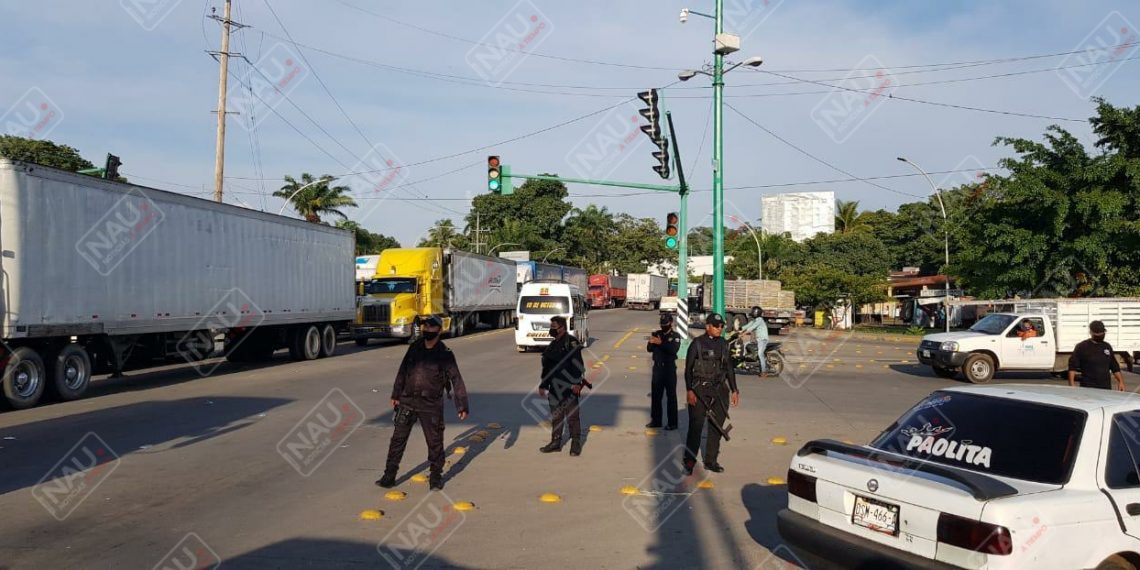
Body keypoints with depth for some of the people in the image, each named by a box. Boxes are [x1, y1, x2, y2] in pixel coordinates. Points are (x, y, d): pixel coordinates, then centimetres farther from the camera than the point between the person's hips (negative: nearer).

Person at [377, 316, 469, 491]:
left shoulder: (445, 354, -6)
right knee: (398, 438, 4)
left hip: (431, 405, -3)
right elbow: (402, 372, 14)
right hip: (407, 402, 3)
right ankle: (389, 476, 13)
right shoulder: (414, 347, 5)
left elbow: (456, 380, -6)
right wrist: (396, 394, 14)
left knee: (435, 442, 5)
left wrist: (462, 405, -9)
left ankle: (435, 476, 21)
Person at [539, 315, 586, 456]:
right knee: (555, 416, 14)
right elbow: (547, 368, 21)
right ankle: (555, 442, 24)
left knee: (572, 415, -1)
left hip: (569, 387, -8)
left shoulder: (571, 342, -10)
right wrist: (543, 385, 20)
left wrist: (577, 383, -24)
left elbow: (578, 364, -18)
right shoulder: (552, 345, 16)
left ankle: (576, 444, 8)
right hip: (555, 388, 8)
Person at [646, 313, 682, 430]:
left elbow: (674, 349, -20)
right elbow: (649, 349, 2)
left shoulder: (675, 336, -3)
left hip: (669, 369, -4)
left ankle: (672, 423, 4)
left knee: (671, 396, 0)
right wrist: (651, 342, -20)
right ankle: (656, 420, 20)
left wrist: (661, 343, -30)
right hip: (657, 368, 5)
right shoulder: (656, 334, 9)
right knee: (655, 395, 9)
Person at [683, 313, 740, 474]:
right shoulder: (697, 343, -5)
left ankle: (711, 461, 20)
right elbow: (688, 368, -6)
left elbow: (729, 368, 17)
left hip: (719, 390, 5)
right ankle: (689, 461, 2)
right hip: (700, 390, -5)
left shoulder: (723, 344, 10)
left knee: (717, 426, 9)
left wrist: (734, 390, 14)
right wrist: (689, 390, -13)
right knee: (696, 426, -7)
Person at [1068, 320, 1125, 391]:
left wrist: (1121, 382, 13)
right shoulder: (1081, 347, -1)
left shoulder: (1107, 347, 15)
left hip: (1106, 388, 5)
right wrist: (1072, 383, -16)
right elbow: (1072, 366, -6)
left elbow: (1115, 367, 22)